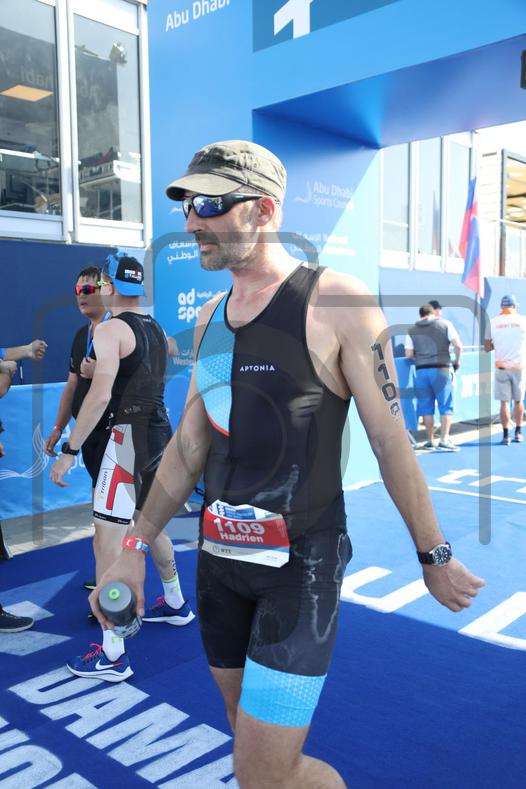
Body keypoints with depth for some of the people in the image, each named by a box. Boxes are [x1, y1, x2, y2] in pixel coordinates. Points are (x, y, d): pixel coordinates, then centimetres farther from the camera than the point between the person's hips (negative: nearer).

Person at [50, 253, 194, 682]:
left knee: (107, 540, -4)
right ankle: (176, 604, 43)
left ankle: (112, 655, 0)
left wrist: (69, 450, -19)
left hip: (130, 436, -9)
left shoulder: (110, 329, -12)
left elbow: (100, 395, -22)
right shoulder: (156, 329, 12)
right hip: (161, 431, 9)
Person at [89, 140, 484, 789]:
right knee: (252, 731, 20)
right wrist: (136, 546, 11)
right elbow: (188, 444, 12)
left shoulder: (337, 303, -11)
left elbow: (391, 442, -8)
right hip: (220, 557, 6)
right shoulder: (210, 318, 8)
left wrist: (435, 557, -1)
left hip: (301, 561, -6)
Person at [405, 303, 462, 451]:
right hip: (441, 370, -2)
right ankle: (444, 440, -5)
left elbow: (408, 354, 2)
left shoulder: (412, 330, 10)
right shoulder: (445, 324, 5)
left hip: (421, 371, 2)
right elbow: (458, 345, -5)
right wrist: (457, 360, 11)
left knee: (426, 407, 9)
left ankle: (430, 441, 13)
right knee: (446, 406, 2)